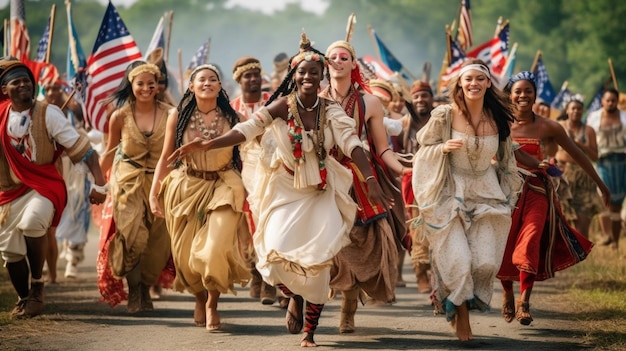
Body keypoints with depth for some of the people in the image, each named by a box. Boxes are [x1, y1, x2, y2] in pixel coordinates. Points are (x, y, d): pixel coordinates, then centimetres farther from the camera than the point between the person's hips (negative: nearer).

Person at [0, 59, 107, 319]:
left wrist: (99, 183, -18)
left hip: (45, 186, -4)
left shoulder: (47, 113, -10)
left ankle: (37, 283, -12)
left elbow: (80, 148, -12)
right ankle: (24, 299, 31)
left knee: (31, 222, -34)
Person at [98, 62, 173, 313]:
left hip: (160, 181, 1)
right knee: (133, 236, -13)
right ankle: (134, 292, -1)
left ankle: (146, 290, 18)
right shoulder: (120, 116, -2)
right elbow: (110, 152, 10)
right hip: (128, 182, -1)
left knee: (157, 240, -1)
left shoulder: (168, 114, -3)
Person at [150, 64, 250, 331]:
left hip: (222, 188, -1)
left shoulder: (232, 118, 0)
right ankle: (199, 298, 35)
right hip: (187, 187, 1)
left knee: (216, 249, -15)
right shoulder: (178, 116, 0)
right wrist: (154, 193, -3)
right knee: (188, 253, 6)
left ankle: (212, 304, 8)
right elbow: (166, 157, 3)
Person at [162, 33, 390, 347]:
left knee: (317, 259, -4)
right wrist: (206, 145, -30)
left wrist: (370, 180, -29)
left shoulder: (331, 111, -4)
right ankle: (294, 296, 20)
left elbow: (352, 144, -15)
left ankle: (309, 333, 11)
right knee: (277, 253, -16)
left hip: (321, 193, 1)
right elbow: (248, 129, -18)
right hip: (286, 190, -1)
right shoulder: (283, 105, -10)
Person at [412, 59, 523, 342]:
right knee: (458, 261, -11)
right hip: (451, 195, -3)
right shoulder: (444, 116, -9)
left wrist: (508, 195, 13)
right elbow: (424, 150, -1)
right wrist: (444, 147, -20)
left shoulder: (497, 118, 1)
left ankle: (446, 295, 22)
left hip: (487, 196, 3)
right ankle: (460, 314, 16)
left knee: (486, 262, -8)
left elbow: (505, 159, 14)